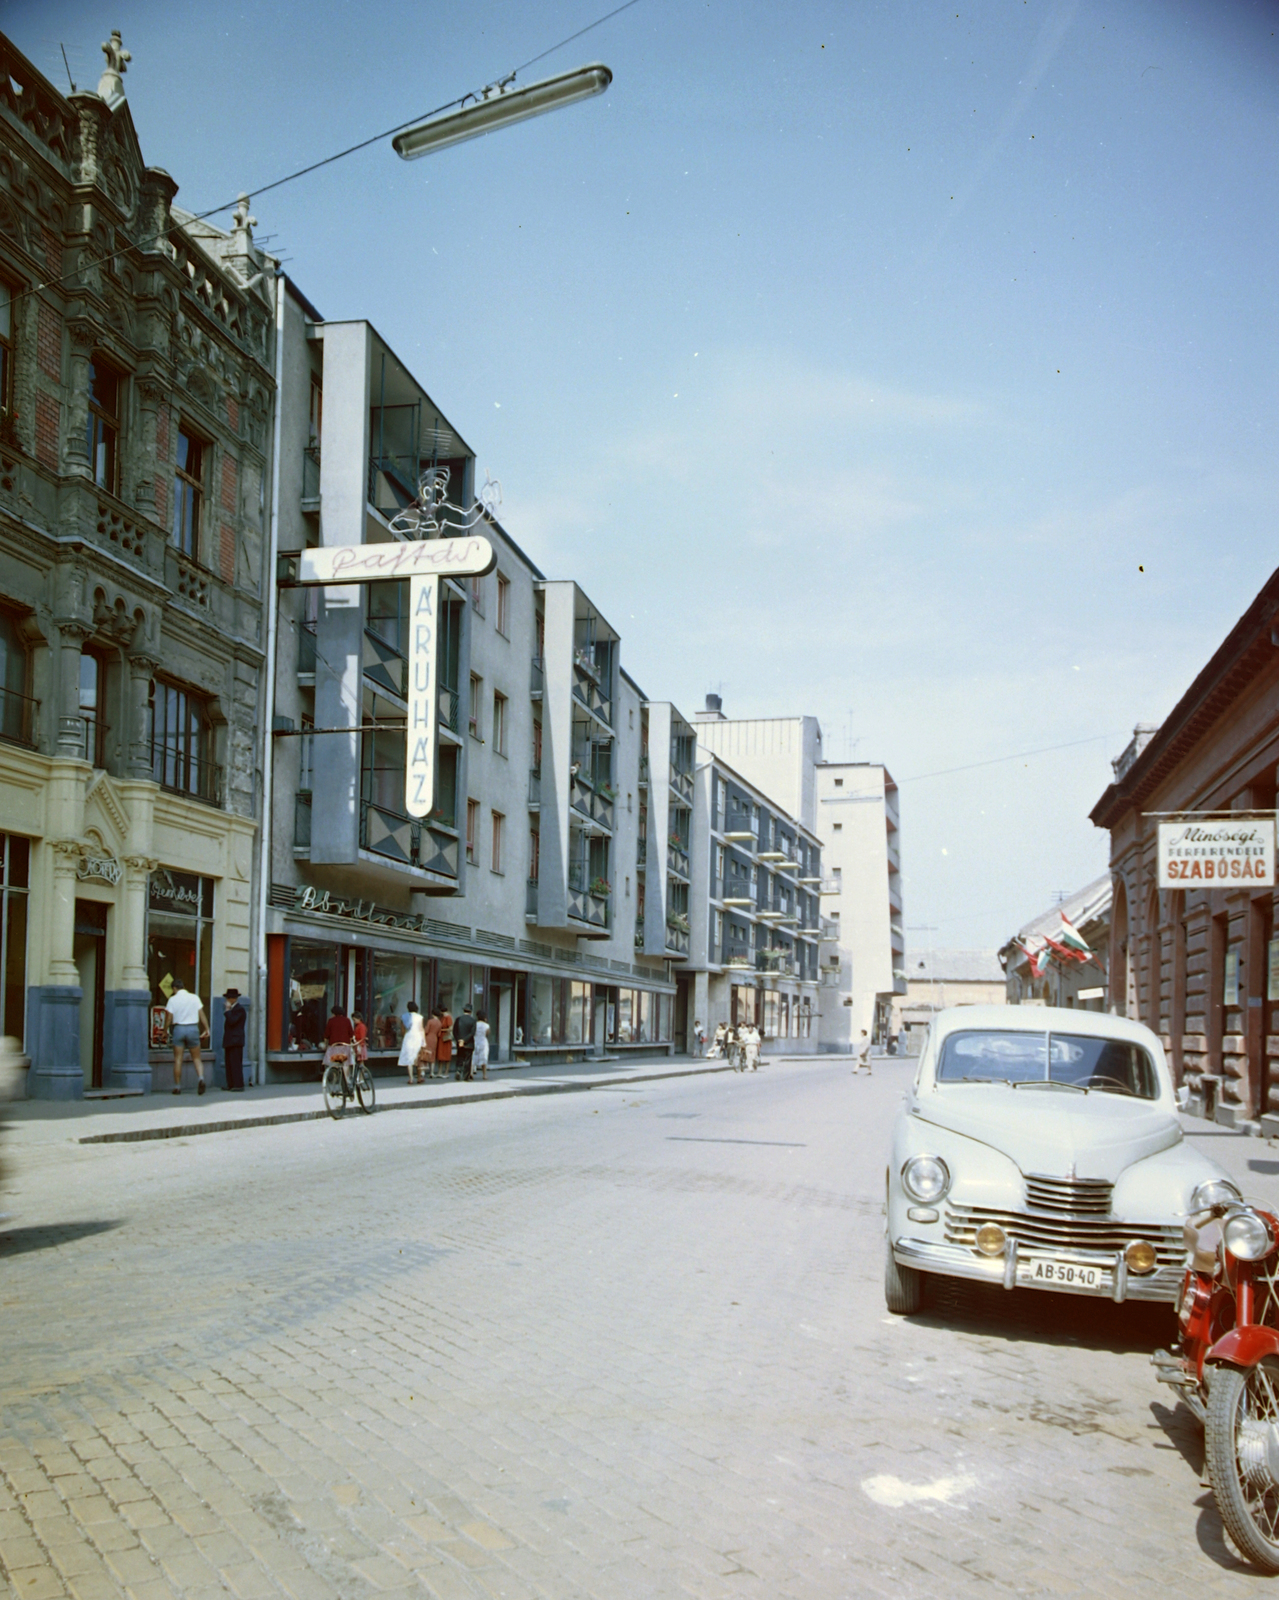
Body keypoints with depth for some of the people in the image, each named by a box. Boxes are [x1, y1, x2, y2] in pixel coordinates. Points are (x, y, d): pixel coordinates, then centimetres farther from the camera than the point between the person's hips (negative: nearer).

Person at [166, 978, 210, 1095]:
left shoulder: (173, 999, -1)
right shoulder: (195, 998, 3)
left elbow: (169, 1018, -3)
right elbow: (202, 1015, 1)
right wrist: (207, 1029, 6)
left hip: (178, 1028, -1)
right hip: (193, 1028, 1)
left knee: (178, 1059, 5)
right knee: (196, 1058, 8)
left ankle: (177, 1086, 6)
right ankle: (201, 1078, -16)